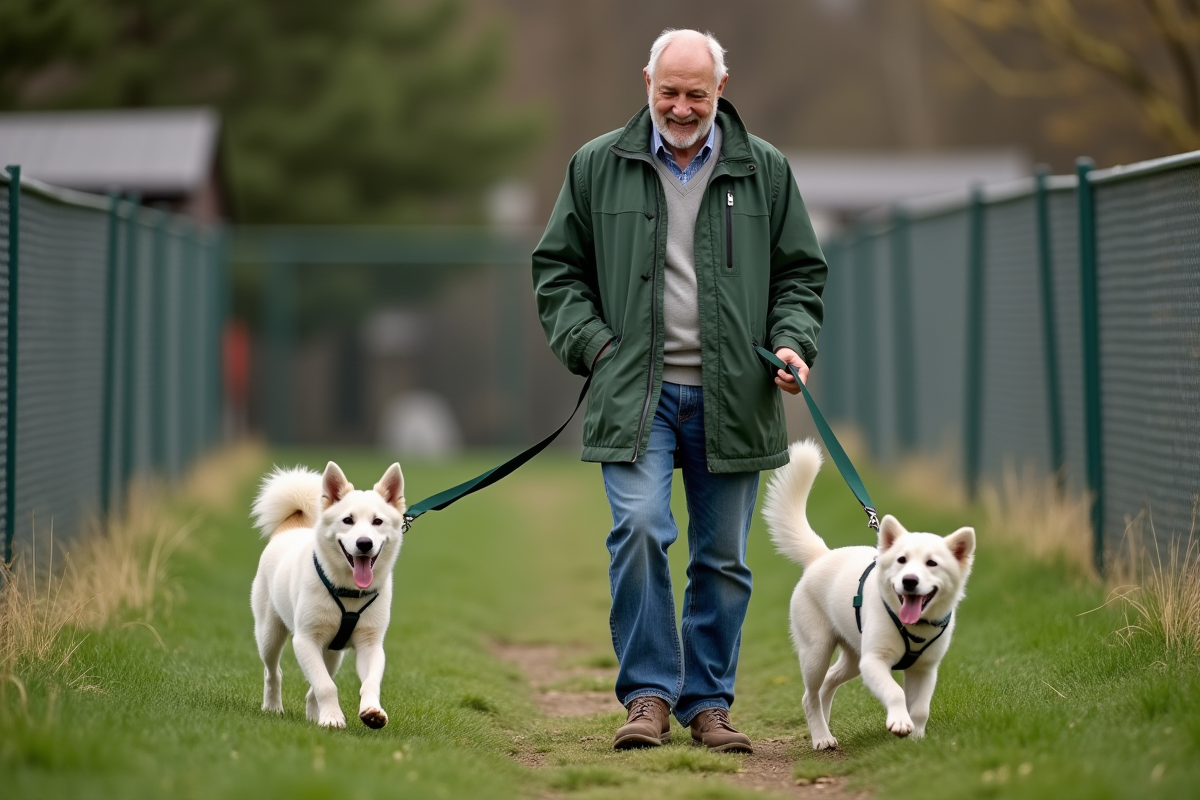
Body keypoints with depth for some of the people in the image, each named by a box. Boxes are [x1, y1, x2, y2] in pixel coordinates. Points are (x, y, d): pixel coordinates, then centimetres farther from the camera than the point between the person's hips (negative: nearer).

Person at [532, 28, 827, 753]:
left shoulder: (765, 171, 10)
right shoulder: (598, 167, 7)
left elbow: (801, 271, 15)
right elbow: (557, 268, 12)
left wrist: (792, 341, -1)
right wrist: (592, 344, -2)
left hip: (730, 395, 2)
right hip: (636, 392, -2)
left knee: (723, 557, 5)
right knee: (640, 528, -19)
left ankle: (708, 702, 17)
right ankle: (649, 694, -8)